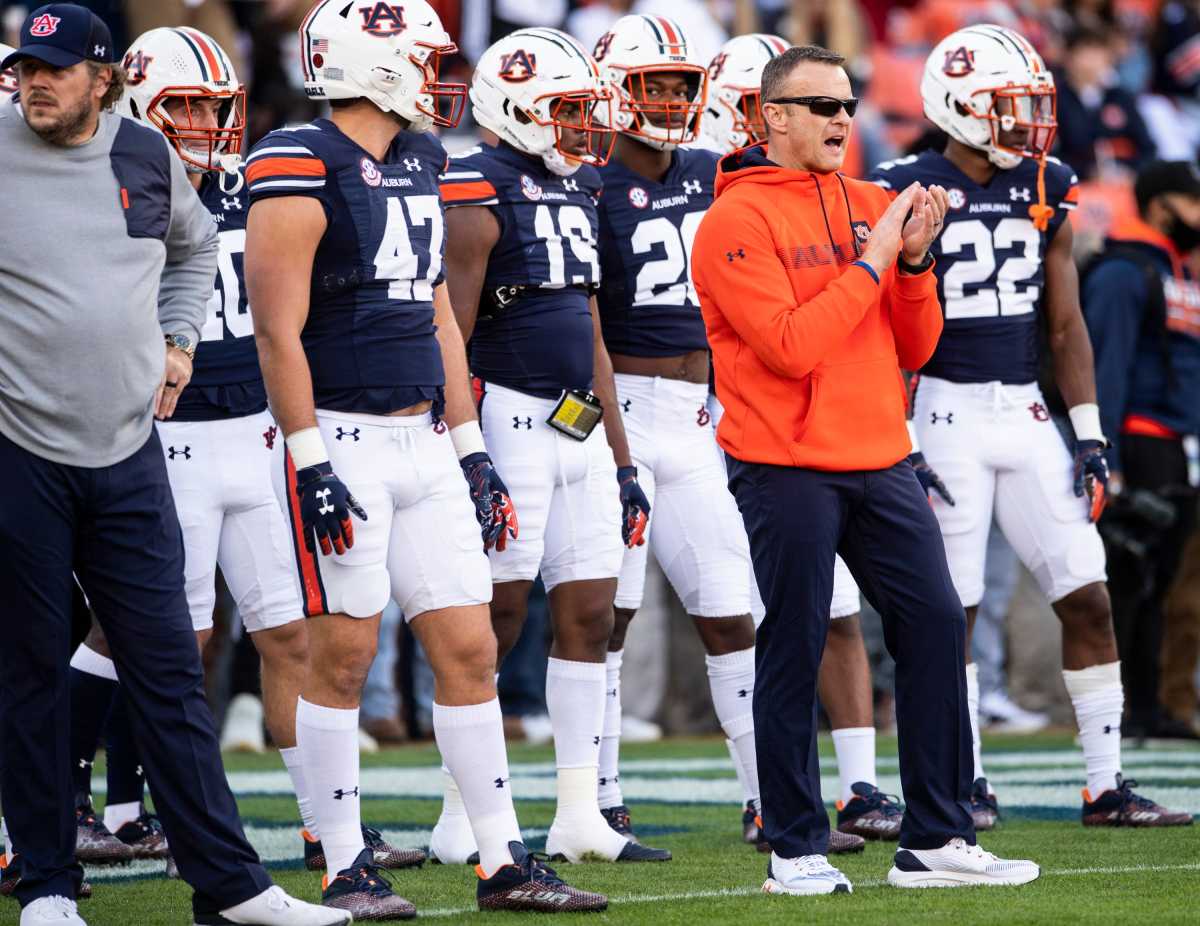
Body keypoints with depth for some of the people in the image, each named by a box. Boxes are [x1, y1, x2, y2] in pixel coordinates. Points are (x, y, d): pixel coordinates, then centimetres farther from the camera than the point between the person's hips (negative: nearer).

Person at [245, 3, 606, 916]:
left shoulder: (419, 163, 14)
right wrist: (309, 464, -18)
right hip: (342, 444, -8)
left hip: (423, 444, 8)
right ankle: (346, 870, 5)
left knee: (470, 650, 6)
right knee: (344, 655, -2)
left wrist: (471, 451, 16)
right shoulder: (302, 171, -11)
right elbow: (279, 330, -14)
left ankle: (504, 860, 10)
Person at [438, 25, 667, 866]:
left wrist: (622, 460, 19)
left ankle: (580, 814, 10)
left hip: (579, 427, 8)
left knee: (590, 618, 6)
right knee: (495, 623, -4)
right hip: (511, 420, -8)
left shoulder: (577, 190, 15)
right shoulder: (481, 196, -11)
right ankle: (462, 824, 2)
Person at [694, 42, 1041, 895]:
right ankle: (796, 850, 8)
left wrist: (915, 260, -3)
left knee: (936, 624, 3)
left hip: (880, 463, 6)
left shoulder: (869, 207, 13)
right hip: (787, 467, -6)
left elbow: (912, 351, 13)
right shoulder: (739, 221, -8)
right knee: (795, 653, -2)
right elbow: (789, 347, -18)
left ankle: (936, 839, 10)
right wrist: (872, 260, -14)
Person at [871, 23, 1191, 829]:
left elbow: (1066, 322, 13)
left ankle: (1106, 784, 4)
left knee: (1088, 597, 0)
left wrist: (1089, 434, 8)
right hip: (948, 413, -5)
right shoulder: (909, 193, -7)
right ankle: (966, 784, 11)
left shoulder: (1047, 192, 9)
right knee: (952, 610, 0)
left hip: (1026, 414, 5)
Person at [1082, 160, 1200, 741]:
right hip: (1138, 447, -9)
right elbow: (1105, 371, -14)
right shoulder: (1122, 274, -8)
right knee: (1126, 581, -8)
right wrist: (1104, 464, -20)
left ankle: (1145, 708, 14)